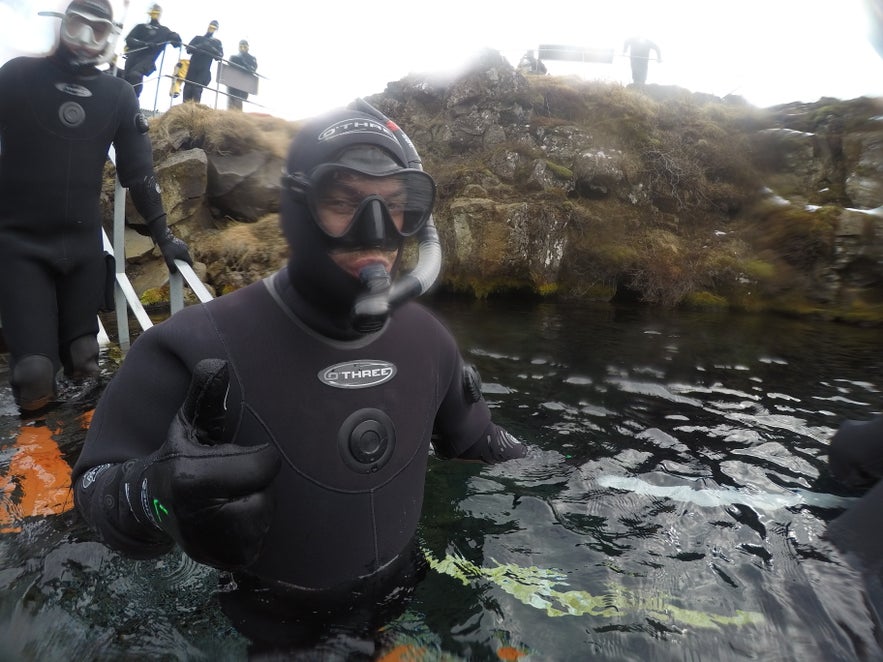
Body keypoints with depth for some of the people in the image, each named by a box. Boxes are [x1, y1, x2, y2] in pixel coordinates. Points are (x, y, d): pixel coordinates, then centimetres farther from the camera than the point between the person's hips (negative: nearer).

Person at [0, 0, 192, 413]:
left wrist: (163, 235, 4)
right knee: (36, 373, -11)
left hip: (83, 245, 2)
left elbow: (138, 170, 8)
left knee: (83, 363, 4)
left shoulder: (119, 95, 6)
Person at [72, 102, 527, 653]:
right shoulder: (200, 347, -28)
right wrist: (158, 497, -43)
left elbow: (475, 441, 4)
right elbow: (99, 485, -22)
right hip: (272, 632, -2)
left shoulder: (428, 339, -12)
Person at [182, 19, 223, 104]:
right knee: (187, 90, -7)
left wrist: (210, 49, -17)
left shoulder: (217, 42, 15)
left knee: (197, 91, -14)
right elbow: (188, 49, 4)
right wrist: (200, 47, -14)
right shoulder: (198, 38, 17)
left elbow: (220, 55, 0)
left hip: (204, 70, -1)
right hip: (192, 68, 1)